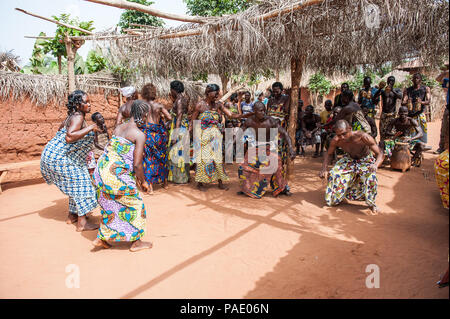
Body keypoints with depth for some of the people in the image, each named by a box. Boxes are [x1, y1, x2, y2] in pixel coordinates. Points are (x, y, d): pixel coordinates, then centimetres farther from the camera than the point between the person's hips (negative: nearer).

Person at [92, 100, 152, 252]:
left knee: (110, 205, 25)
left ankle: (100, 239, 32)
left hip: (101, 171, 8)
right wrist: (143, 182, 2)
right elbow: (137, 165, -16)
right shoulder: (140, 135, -11)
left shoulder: (118, 128, 12)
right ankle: (136, 242, 22)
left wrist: (135, 178, 24)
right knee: (135, 205, 11)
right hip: (117, 176, -8)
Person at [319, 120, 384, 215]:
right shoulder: (336, 141, -25)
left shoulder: (363, 137, -36)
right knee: (334, 174, -18)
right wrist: (324, 169, -22)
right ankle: (336, 198, 14)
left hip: (365, 161, -3)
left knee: (371, 177, -32)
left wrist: (376, 164, -54)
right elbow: (328, 154, -4)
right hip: (349, 160, 3)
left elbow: (380, 154, -30)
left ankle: (371, 204, -6)